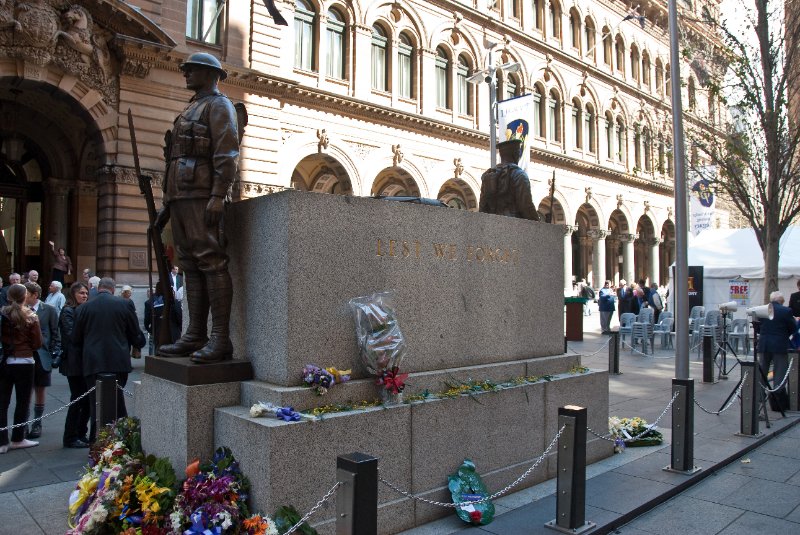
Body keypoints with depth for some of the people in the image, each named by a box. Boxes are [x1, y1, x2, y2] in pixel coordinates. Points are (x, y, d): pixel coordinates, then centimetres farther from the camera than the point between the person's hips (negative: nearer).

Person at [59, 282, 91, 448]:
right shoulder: (68, 311, -7)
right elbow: (71, 335, -16)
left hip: (86, 361, 7)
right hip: (75, 362, -7)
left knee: (87, 399, 9)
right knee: (77, 399, -2)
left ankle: (81, 434, 20)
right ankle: (70, 438, 8)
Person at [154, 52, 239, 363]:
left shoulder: (218, 105, 0)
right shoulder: (190, 110, 29)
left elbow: (227, 154, -13)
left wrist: (218, 196, -23)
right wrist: (167, 204, 22)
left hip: (202, 196, -10)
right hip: (181, 196, 10)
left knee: (211, 262, -12)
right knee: (190, 266, 7)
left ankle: (221, 339, -12)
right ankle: (195, 336, 10)